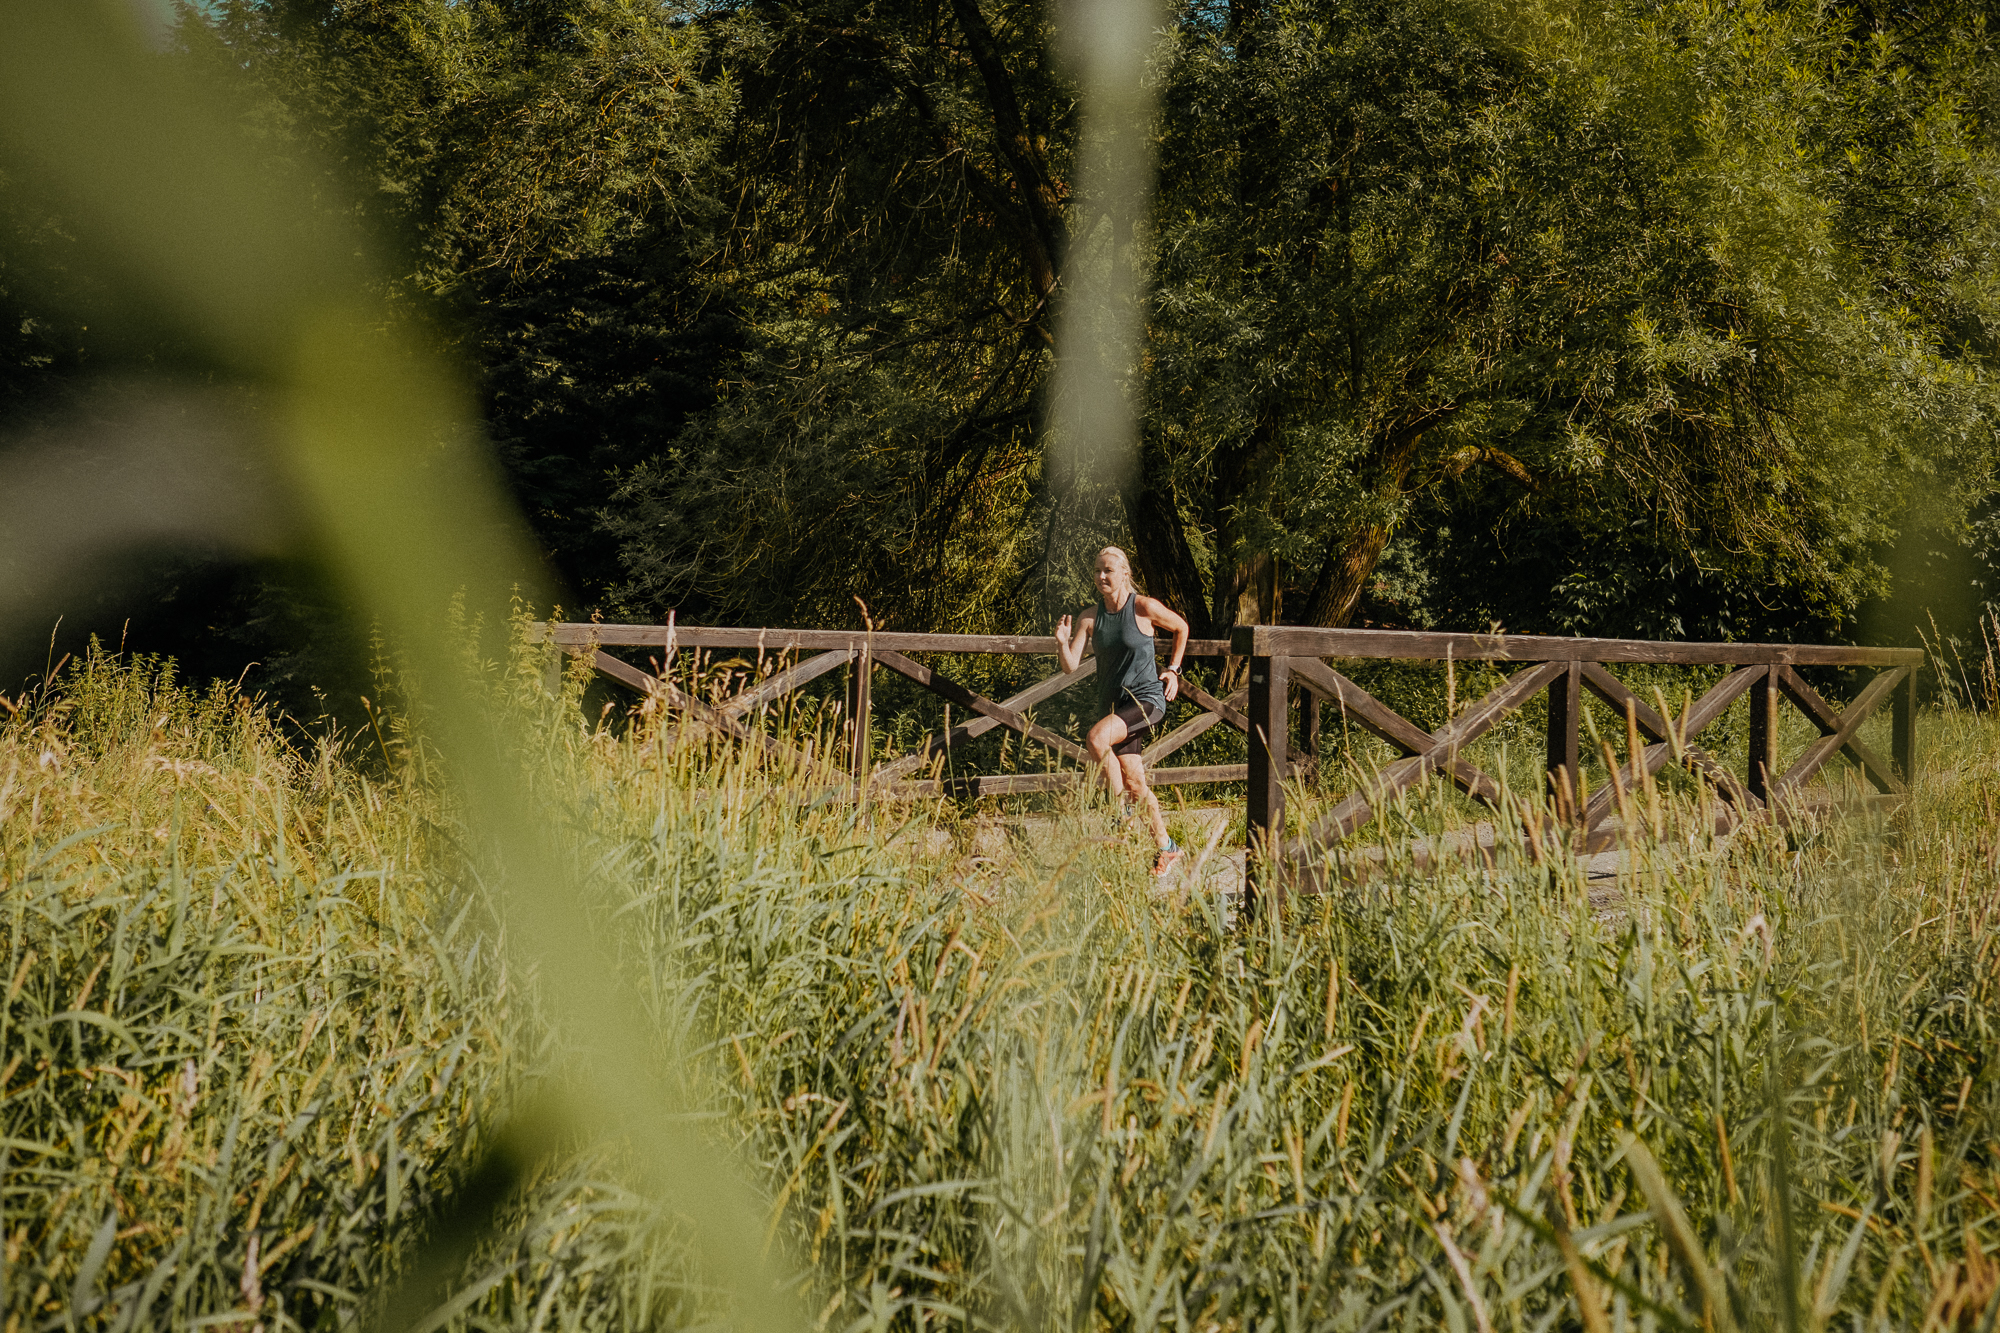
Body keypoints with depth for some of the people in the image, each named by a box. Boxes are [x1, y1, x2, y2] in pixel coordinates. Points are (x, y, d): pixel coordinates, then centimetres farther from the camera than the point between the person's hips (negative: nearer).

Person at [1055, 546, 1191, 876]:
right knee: (1135, 783, 4)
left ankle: (1123, 810, -14)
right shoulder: (1091, 617, 2)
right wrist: (1062, 643, -22)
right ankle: (1166, 848, 18)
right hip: (1113, 702, 5)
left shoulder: (1144, 607, -9)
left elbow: (1181, 627, 9)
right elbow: (1071, 666, -2)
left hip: (1147, 697, -5)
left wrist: (1172, 670, 6)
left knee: (1097, 737, -30)